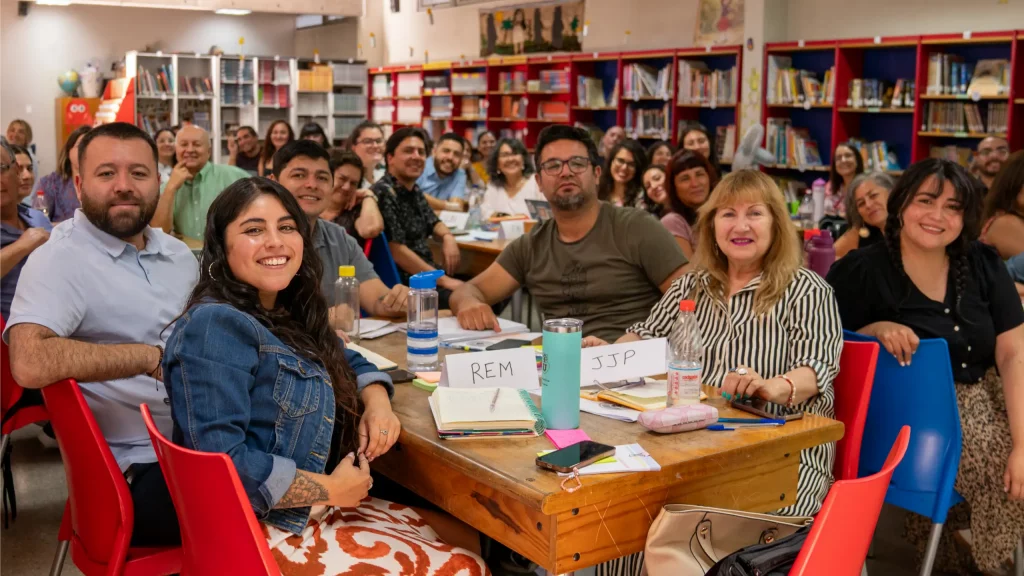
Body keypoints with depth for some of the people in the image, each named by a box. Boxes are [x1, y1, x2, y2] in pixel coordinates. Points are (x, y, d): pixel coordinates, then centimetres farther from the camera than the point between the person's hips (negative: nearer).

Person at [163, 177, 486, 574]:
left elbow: (348, 362, 23)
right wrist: (331, 489, -16)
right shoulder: (216, 325, -20)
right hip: (259, 531, -9)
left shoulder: (286, 314, 7)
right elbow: (221, 459, -27)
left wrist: (377, 401, -1)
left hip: (312, 511, 9)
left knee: (464, 539, 12)